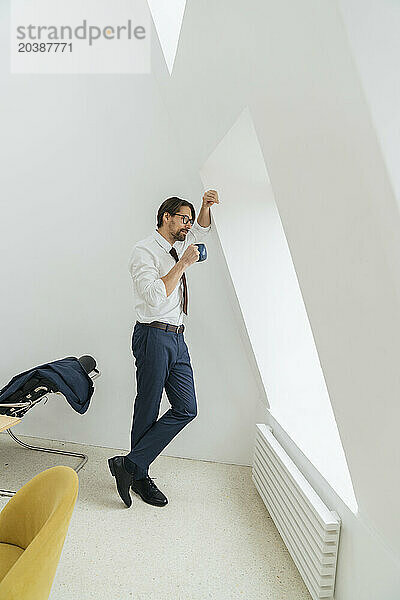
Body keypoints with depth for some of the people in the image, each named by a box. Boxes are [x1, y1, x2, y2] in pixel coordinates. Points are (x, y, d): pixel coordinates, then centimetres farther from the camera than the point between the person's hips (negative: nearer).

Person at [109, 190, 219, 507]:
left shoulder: (177, 246, 16)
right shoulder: (145, 251, -8)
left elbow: (202, 230, 33)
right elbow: (156, 296, -22)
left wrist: (206, 207, 14)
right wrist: (183, 262, -16)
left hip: (177, 338, 8)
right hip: (154, 336, -8)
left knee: (186, 408, 3)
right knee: (148, 410, 1)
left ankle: (131, 464, 11)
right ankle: (139, 475, 20)